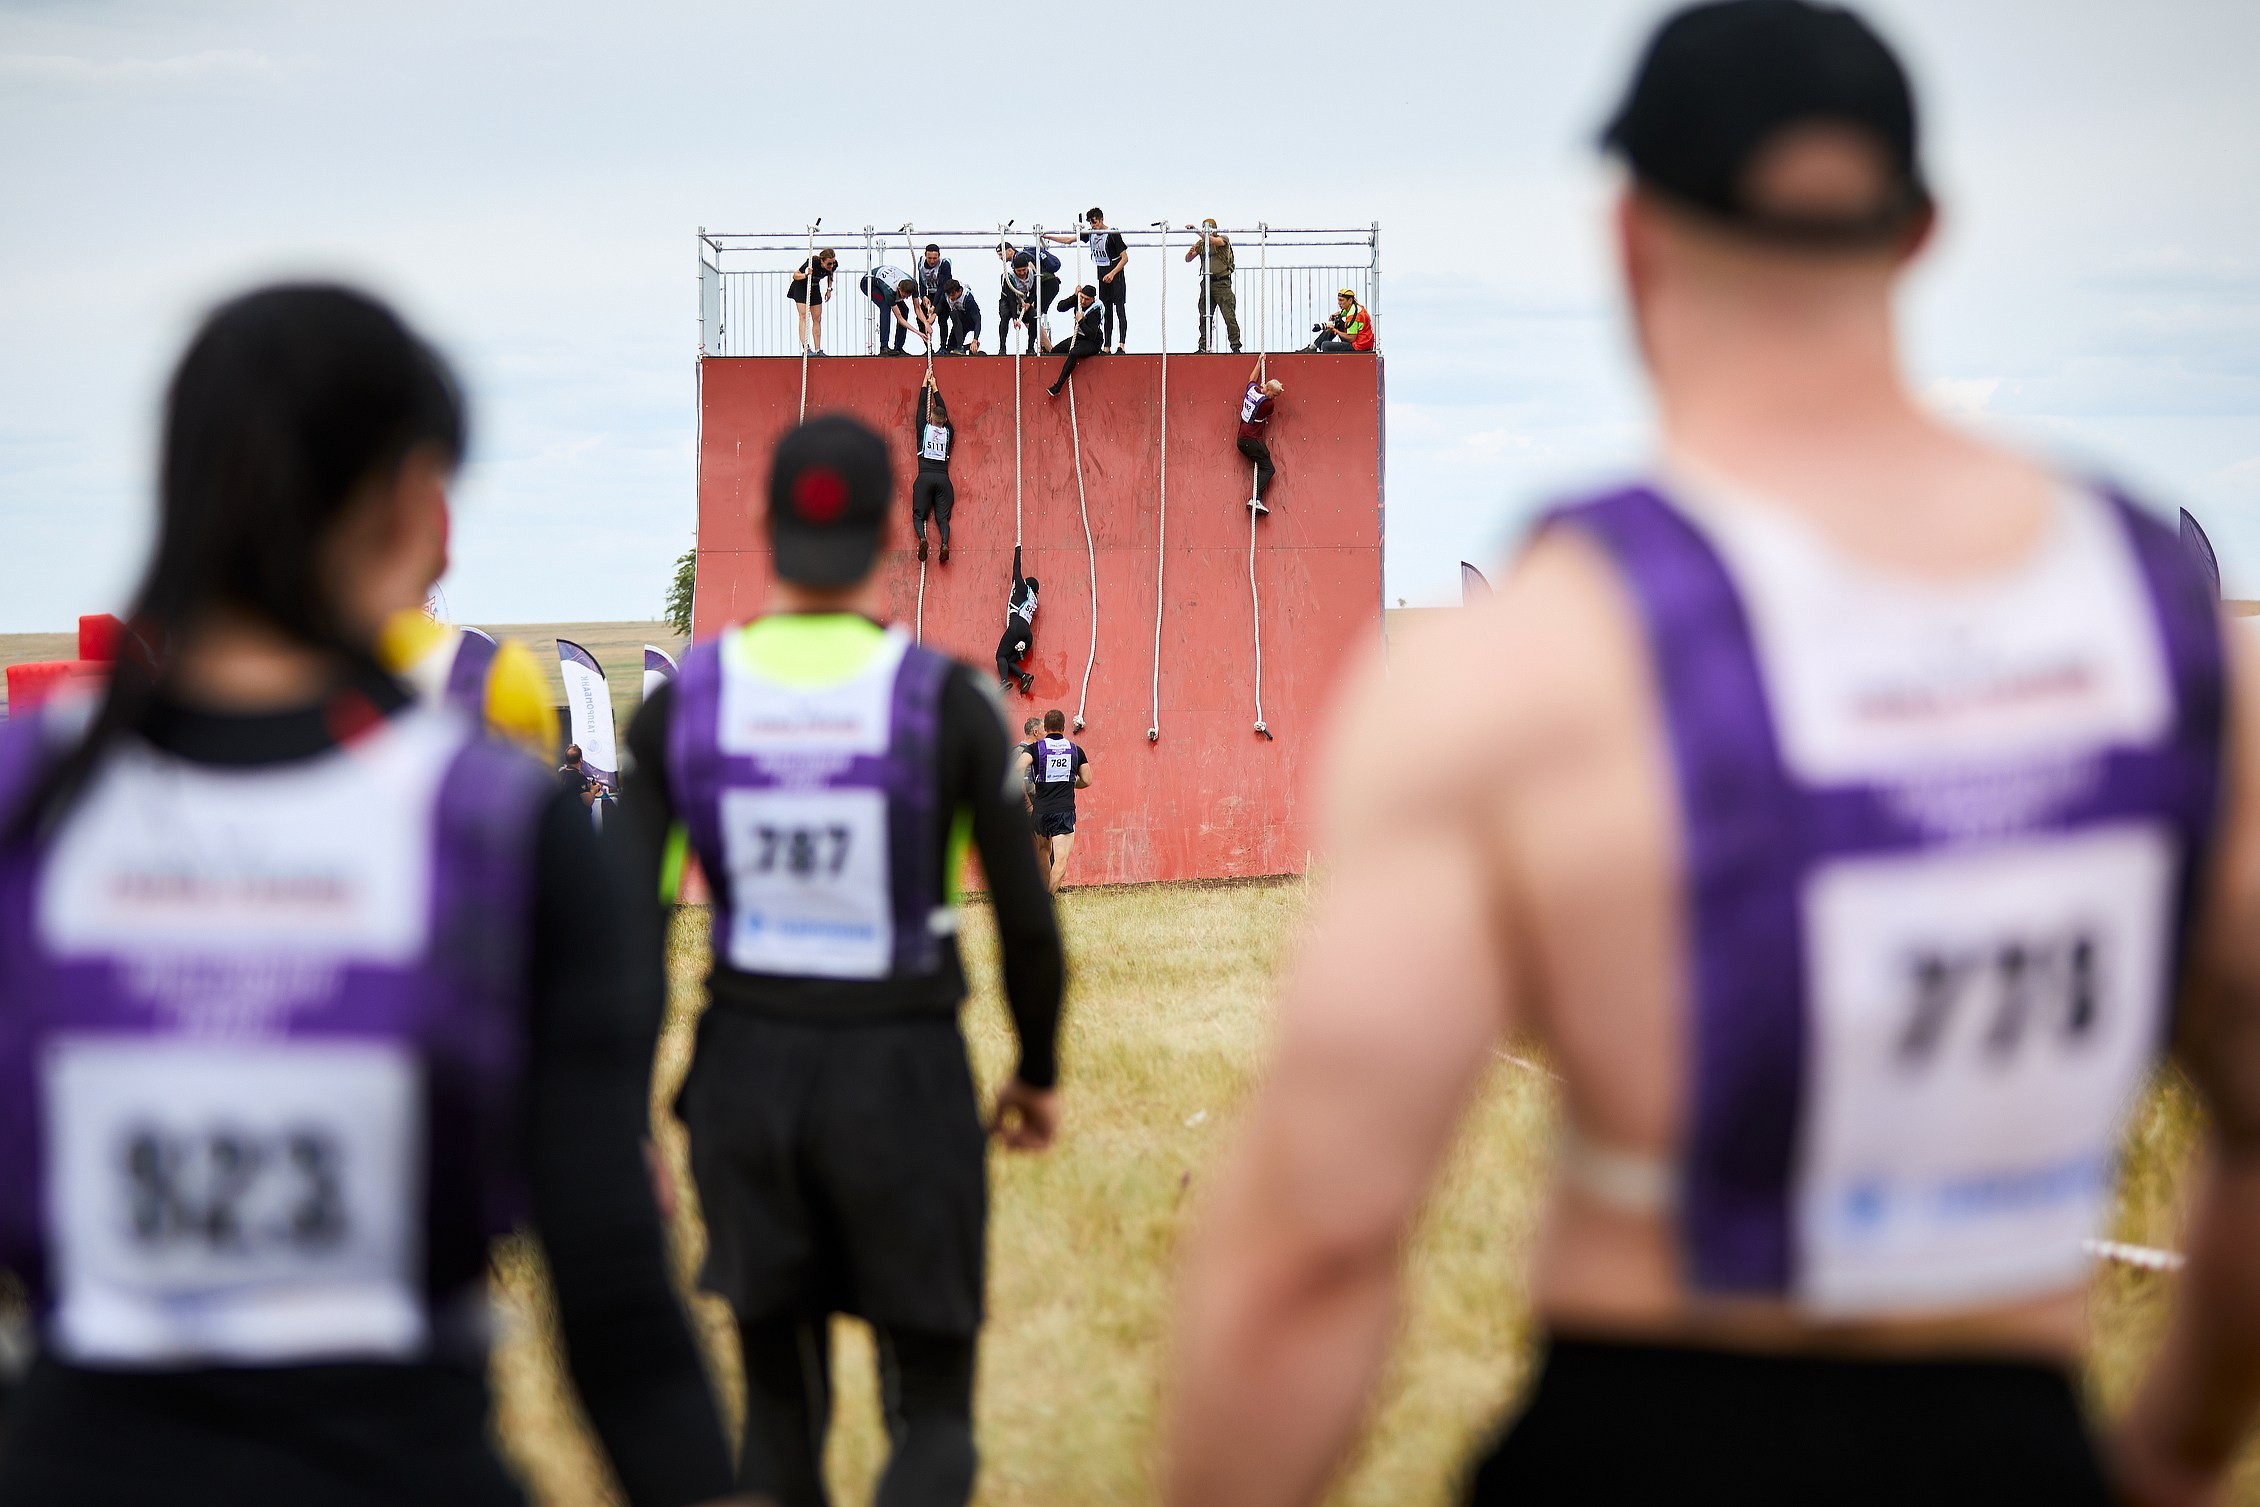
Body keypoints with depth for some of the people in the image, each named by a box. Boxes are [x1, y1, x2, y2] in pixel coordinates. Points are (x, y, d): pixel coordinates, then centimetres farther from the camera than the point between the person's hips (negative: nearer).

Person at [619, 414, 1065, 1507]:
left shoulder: (684, 701, -5)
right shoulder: (947, 703, -12)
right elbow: (1028, 923, -7)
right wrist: (1038, 1073, 12)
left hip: (746, 1068, 3)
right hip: (904, 1081, -2)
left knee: (779, 1405, 18)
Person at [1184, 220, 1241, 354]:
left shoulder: (1223, 239, -1)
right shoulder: (1201, 244, 13)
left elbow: (1213, 241, -22)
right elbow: (1188, 259, 12)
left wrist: (1197, 230, -23)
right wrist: (1190, 252, -11)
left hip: (1222, 283, -5)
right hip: (1207, 283, 5)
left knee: (1229, 316, -8)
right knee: (1204, 318, 4)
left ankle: (1236, 347, -6)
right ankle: (1203, 347, 8)